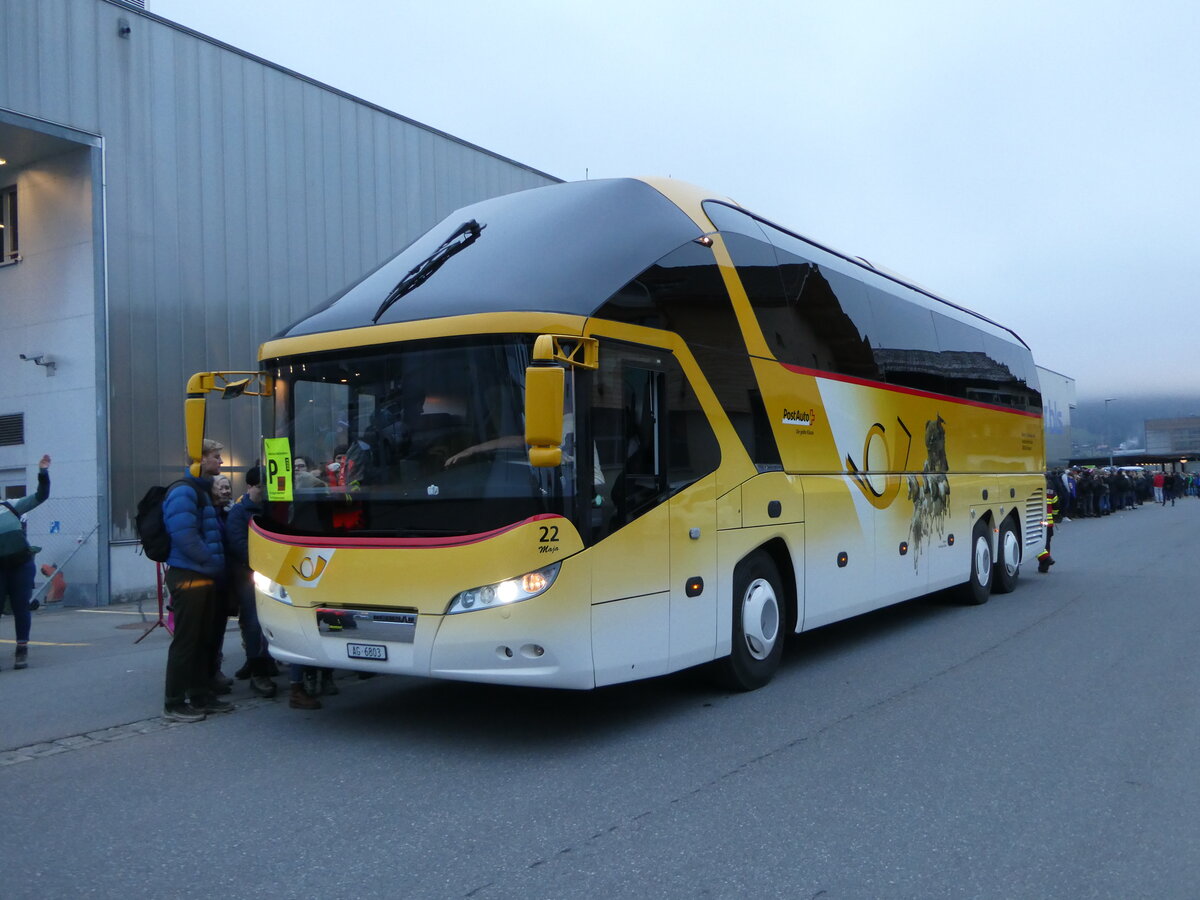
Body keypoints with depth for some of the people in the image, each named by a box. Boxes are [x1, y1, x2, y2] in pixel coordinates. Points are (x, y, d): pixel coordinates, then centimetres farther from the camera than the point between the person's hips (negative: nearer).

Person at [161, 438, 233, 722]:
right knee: (185, 640, -5)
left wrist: (218, 566, 14)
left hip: (205, 577, 10)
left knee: (205, 638, 13)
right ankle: (174, 703, 1)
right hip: (189, 577, -10)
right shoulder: (183, 492, -13)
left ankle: (201, 696, 21)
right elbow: (185, 536, -22)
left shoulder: (202, 492, 19)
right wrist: (214, 563, -16)